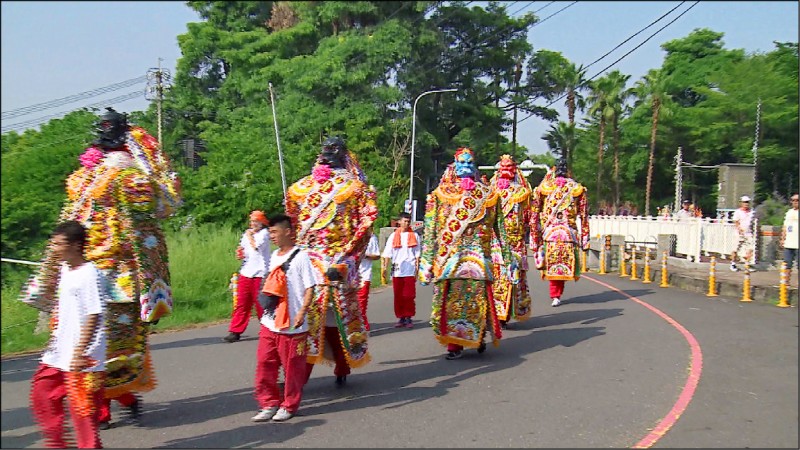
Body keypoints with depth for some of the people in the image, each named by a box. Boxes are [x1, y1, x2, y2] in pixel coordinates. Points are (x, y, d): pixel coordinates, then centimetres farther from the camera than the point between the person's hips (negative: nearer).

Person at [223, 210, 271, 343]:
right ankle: (235, 332, 7)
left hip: (259, 274, -6)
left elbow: (257, 246, -18)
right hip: (245, 273, 6)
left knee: (261, 303, 1)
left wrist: (250, 236, -3)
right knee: (241, 304, 5)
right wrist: (240, 254, 5)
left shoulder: (264, 233, -4)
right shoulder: (246, 234, 17)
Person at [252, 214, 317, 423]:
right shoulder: (274, 256, 14)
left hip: (292, 325, -7)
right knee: (264, 362, 6)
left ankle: (289, 406, 18)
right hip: (269, 323, 7)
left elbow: (310, 287, -12)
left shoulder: (300, 256, -9)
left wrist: (302, 312, -22)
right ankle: (269, 403, 18)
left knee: (292, 366, 3)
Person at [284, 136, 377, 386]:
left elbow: (363, 227, -4)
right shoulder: (300, 187, 17)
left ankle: (342, 369, 16)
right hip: (304, 262, 3)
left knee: (337, 314, 1)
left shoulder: (354, 187, 4)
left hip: (336, 263, -3)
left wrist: (342, 263, -13)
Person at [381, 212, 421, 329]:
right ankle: (401, 318, 13)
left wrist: (417, 267, -1)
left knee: (409, 296, -2)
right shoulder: (393, 236, 8)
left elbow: (417, 253, 7)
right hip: (396, 270, 1)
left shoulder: (414, 236, 7)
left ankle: (409, 318, 6)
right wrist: (385, 267, -3)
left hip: (410, 270, -1)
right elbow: (387, 254, 5)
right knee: (398, 296, 4)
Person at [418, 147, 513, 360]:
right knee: (450, 296, -4)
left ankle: (478, 336, 17)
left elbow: (499, 226, 10)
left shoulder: (486, 194, 12)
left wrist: (507, 254, 6)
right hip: (449, 255, 0)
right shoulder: (440, 195, 10)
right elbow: (430, 230, 6)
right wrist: (428, 261, -1)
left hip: (477, 255, 0)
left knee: (478, 296, -4)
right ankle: (454, 344, 2)